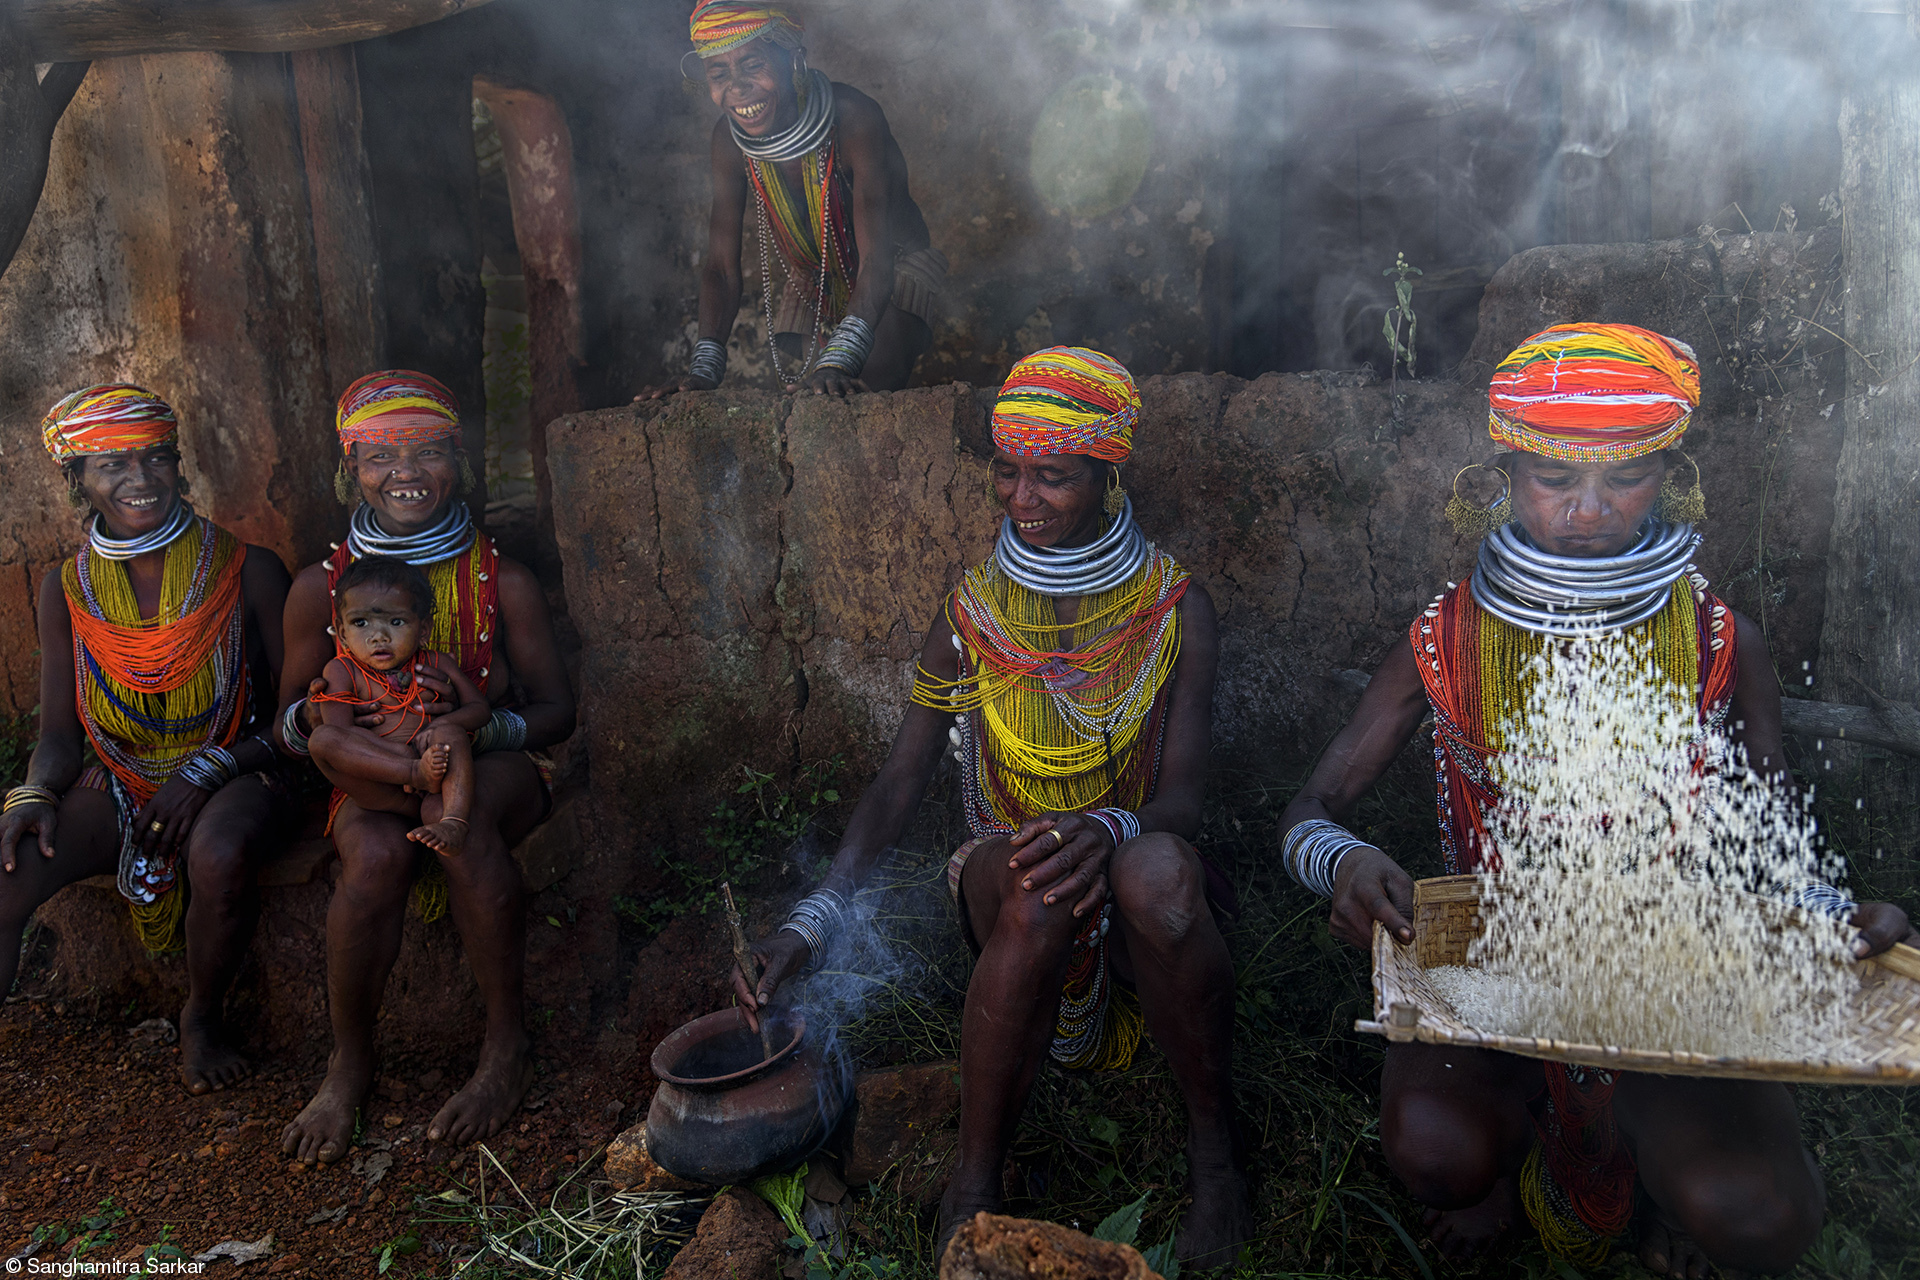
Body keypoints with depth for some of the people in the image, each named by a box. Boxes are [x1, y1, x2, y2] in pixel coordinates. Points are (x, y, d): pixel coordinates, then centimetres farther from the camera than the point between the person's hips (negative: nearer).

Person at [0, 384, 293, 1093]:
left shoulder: (247, 569, -9)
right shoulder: (66, 590, 2)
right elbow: (59, 736, 6)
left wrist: (208, 769, -19)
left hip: (233, 775, -3)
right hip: (119, 784, 3)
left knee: (222, 852, -37)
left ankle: (202, 1016, -5)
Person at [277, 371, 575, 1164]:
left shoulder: (503, 582, -3)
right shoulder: (320, 587, 0)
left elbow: (556, 711, -3)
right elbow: (289, 726, 6)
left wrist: (478, 723, -25)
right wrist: (314, 718, -20)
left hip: (495, 772, -1)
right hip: (369, 779, 1)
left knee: (459, 810, -37)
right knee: (377, 850, -34)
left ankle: (507, 1043, -22)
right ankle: (349, 1061, -11)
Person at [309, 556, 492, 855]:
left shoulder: (436, 665, 16)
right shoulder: (341, 671, 8)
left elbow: (480, 708, 10)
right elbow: (340, 733, -6)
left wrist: (441, 725, -13)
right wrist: (404, 753, -18)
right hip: (377, 791, -1)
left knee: (450, 732, -28)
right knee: (321, 738, -23)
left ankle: (453, 820, -48)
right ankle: (420, 773, -36)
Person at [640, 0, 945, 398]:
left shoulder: (853, 116, -31)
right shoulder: (728, 139, -16)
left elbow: (875, 259, -38)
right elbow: (721, 267, -13)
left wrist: (838, 362, -52)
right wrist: (704, 368, -29)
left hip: (896, 271, -4)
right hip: (814, 283, 5)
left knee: (872, 383, -28)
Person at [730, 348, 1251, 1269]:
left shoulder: (1174, 608, -3)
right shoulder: (975, 613, 1)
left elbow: (1182, 794, -10)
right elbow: (901, 780, -2)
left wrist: (1112, 831, -36)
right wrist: (815, 918, -17)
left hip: (1136, 890, 0)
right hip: (1010, 896, 0)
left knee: (1157, 869, -37)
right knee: (1039, 883, -37)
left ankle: (1214, 1140, -12)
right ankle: (973, 1183, -20)